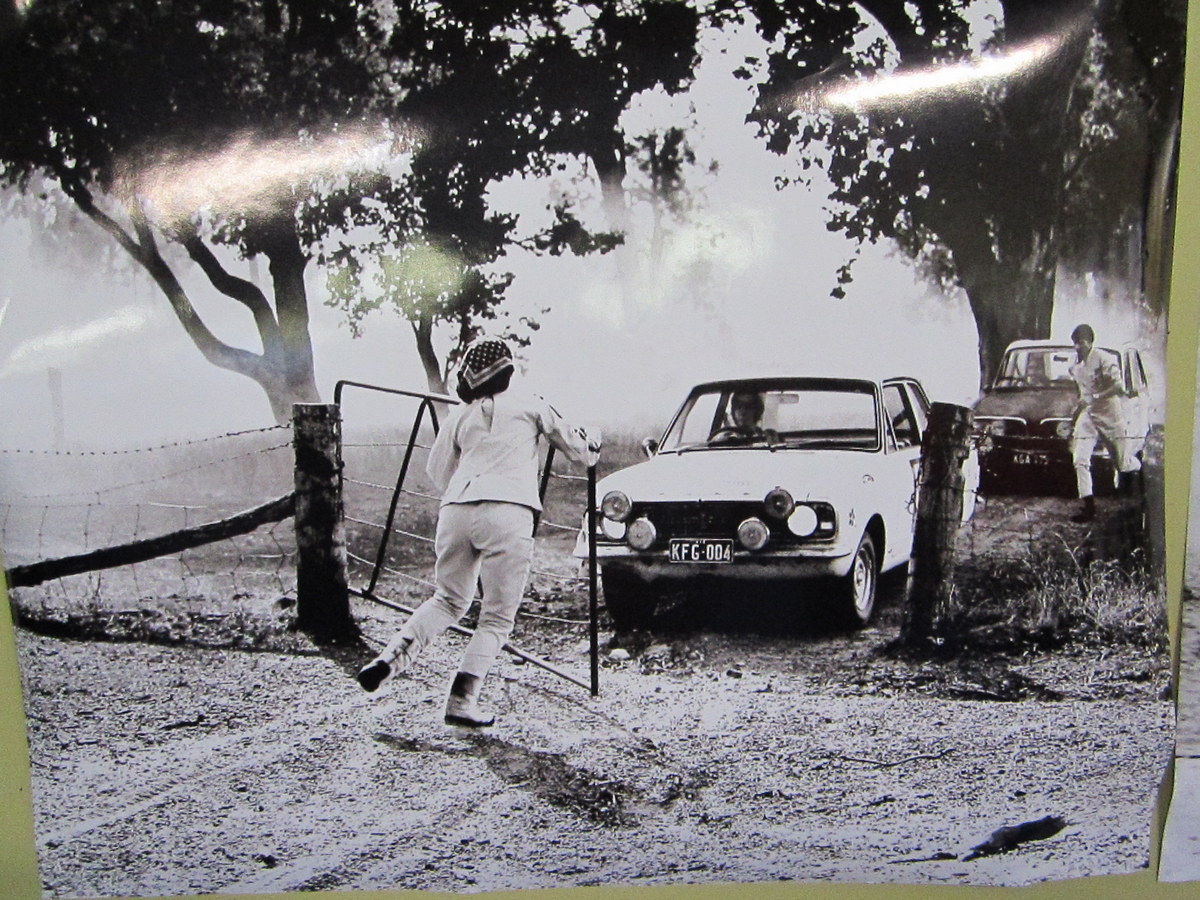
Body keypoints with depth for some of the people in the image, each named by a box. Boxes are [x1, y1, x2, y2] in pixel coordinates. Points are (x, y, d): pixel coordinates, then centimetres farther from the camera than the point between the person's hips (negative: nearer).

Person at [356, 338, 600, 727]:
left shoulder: (459, 416, 21)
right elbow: (575, 446, 24)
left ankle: (391, 656, 3)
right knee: (497, 617, 5)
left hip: (455, 510, 4)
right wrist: (592, 444, 46)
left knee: (449, 600, 22)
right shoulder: (528, 405, 15)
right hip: (506, 512, -4)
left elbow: (438, 472, 28)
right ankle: (462, 701, -3)